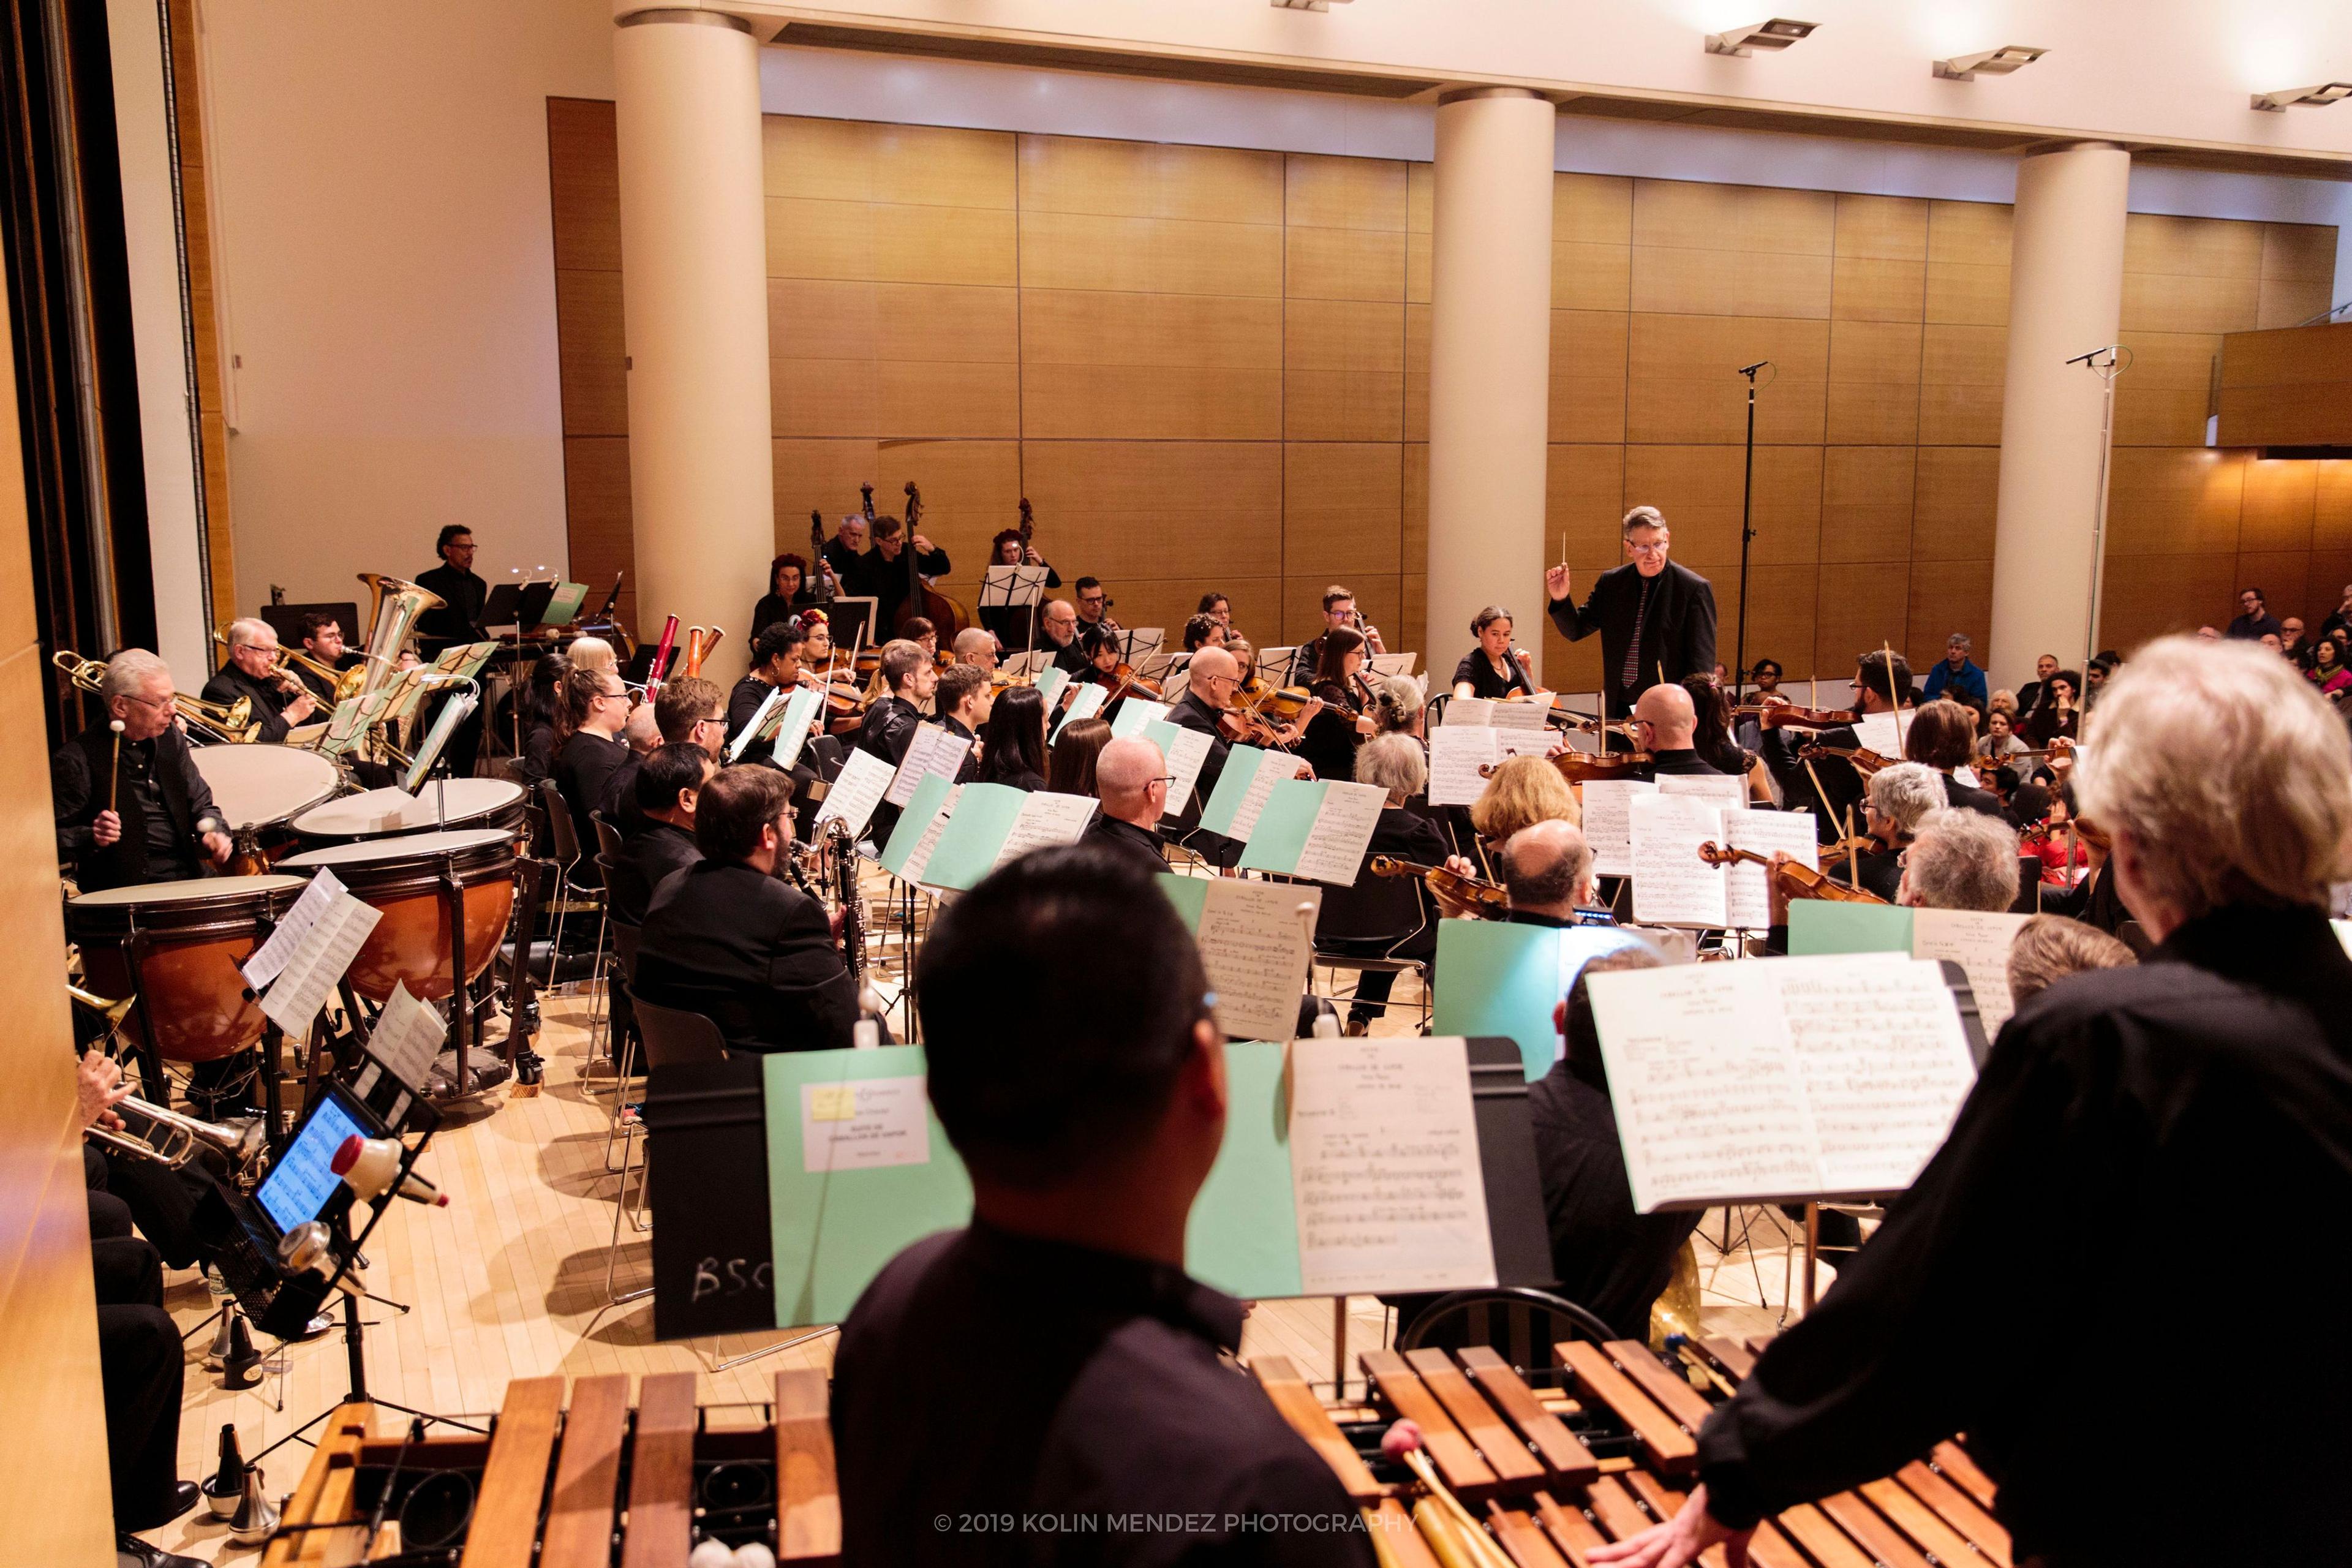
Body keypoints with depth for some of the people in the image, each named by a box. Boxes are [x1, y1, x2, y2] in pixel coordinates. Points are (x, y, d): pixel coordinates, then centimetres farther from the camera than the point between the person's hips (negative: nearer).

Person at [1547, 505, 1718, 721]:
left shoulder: (1694, 588, -8)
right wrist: (1561, 599, -5)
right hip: (1618, 710, 4)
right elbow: (1575, 631, 13)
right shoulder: (1611, 582, 7)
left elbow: (1702, 665, -8)